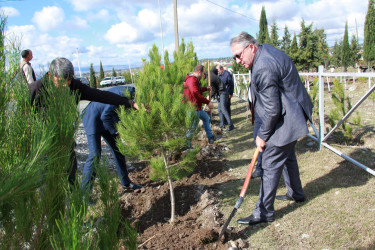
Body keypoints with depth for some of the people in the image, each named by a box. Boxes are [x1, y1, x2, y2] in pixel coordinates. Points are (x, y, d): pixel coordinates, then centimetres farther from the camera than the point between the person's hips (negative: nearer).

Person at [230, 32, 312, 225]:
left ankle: (264, 212, 7)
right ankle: (296, 194, 45)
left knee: (270, 165, -4)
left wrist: (262, 135, -13)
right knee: (287, 156, 25)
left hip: (285, 120, -11)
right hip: (292, 115, 11)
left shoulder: (263, 68, -27)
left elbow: (272, 109, -25)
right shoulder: (266, 50, 7)